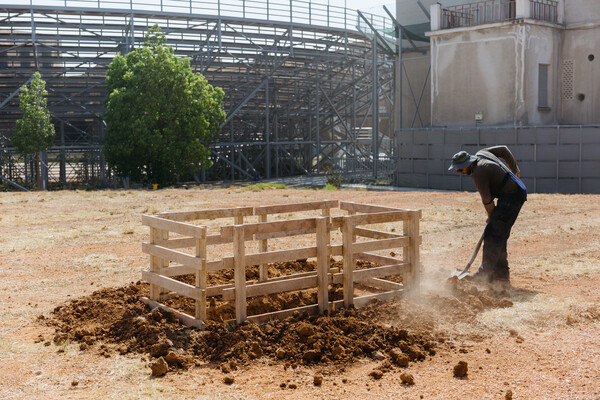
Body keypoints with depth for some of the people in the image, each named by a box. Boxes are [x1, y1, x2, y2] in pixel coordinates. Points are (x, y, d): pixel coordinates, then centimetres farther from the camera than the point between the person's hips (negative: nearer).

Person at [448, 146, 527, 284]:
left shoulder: (478, 174, -20)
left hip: (511, 198, -10)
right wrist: (515, 170, 29)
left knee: (492, 234, -12)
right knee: (499, 235, 12)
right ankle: (502, 273, 16)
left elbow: (487, 200, -11)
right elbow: (504, 150, 20)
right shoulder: (481, 153, 6)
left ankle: (485, 274, -12)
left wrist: (491, 216, 7)